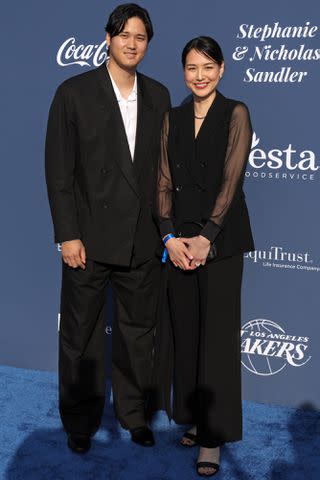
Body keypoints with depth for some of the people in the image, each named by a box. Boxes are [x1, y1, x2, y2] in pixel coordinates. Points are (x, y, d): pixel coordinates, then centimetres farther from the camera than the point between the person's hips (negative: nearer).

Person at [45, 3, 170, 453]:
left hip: (143, 240, 3)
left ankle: (133, 411, 32)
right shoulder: (74, 92, -4)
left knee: (138, 331, 14)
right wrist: (67, 234, -11)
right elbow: (59, 169, -6)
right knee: (81, 335, 9)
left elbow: (163, 165, 10)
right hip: (90, 239, -3)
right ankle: (80, 421, 28)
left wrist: (165, 227, 6)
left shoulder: (158, 95, 7)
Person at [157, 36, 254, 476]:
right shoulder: (173, 118, 10)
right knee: (186, 332, 10)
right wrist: (170, 236, -8)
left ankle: (213, 435, 9)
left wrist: (206, 237, -18)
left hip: (220, 238, -4)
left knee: (217, 334, -1)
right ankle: (194, 418, 25)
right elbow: (164, 182, 5)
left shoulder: (235, 113, -2)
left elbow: (231, 178, -11)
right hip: (179, 238, 4)